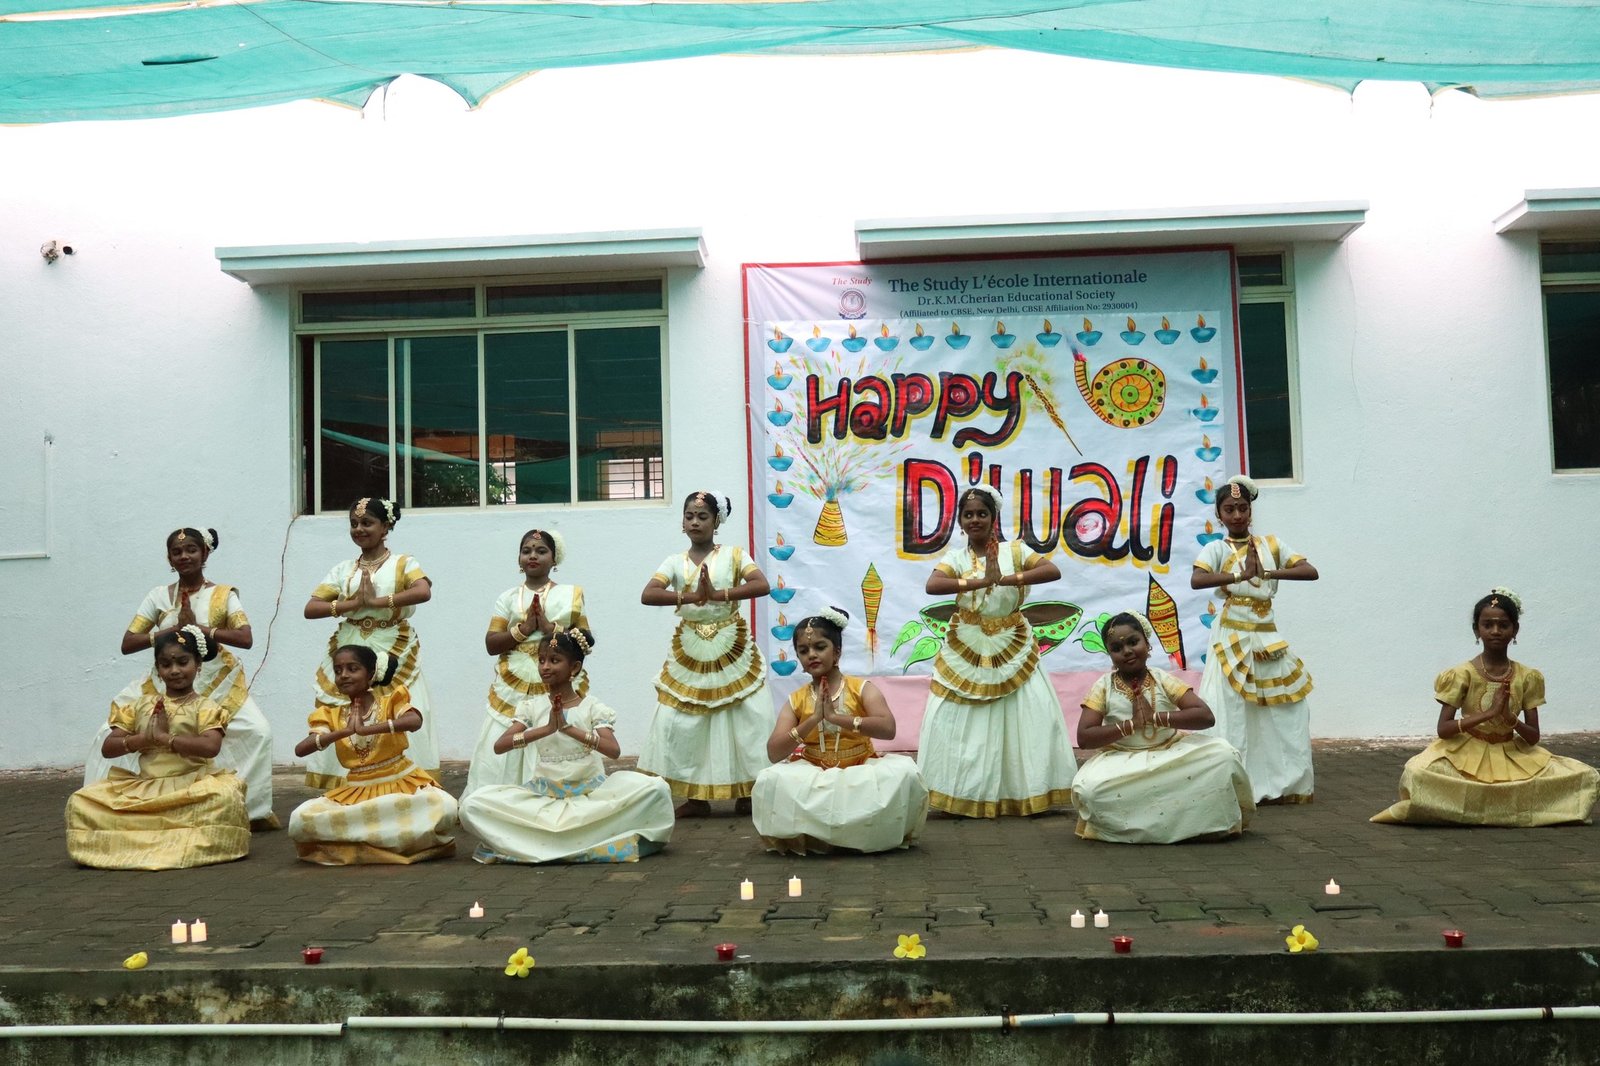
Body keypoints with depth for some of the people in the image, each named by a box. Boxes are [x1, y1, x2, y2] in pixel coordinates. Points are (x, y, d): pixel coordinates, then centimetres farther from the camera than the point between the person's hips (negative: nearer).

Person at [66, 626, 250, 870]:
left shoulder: (205, 707, 0)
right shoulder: (142, 705, 13)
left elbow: (210, 746, -19)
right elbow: (107, 748, 7)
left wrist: (163, 737, -15)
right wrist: (145, 739, -9)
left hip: (191, 787, -5)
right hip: (144, 789, 5)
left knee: (226, 798, -36)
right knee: (81, 802, -12)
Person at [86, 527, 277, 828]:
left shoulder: (223, 594, -3)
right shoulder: (158, 595, 3)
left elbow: (246, 638, -15)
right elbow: (127, 644, -1)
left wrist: (199, 628, -22)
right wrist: (170, 631, -15)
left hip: (216, 683, -2)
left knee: (258, 732, -21)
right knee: (113, 733, -10)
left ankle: (251, 809, -2)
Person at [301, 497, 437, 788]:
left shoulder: (403, 564, 4)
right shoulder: (343, 569, 13)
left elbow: (424, 592, -17)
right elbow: (311, 608, 3)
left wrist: (377, 601, -16)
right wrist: (355, 604, -9)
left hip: (394, 658, -3)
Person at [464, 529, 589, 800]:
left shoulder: (570, 595, 4)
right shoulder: (508, 598, 8)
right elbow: (491, 645, 1)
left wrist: (551, 628, -13)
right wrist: (523, 629, -12)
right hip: (514, 689, 2)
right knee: (501, 756, 0)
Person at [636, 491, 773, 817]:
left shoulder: (733, 555, -1)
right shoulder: (674, 563, 3)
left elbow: (762, 585, -17)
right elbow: (647, 596, -13)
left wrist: (719, 594, -26)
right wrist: (691, 597, -27)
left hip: (733, 649, -2)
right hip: (690, 651, 2)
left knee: (747, 719, -2)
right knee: (681, 722, 0)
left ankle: (746, 794, 11)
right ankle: (696, 797, 12)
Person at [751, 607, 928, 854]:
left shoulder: (861, 688, -5)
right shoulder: (796, 700, 0)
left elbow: (888, 729, -23)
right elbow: (774, 754, -11)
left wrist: (835, 716, -27)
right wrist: (813, 719, -21)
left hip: (861, 771, -1)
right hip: (815, 776, 1)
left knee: (904, 771, -30)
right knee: (770, 779, -28)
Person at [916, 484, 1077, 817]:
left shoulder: (1014, 550, -1)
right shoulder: (955, 557, -2)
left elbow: (1053, 571, -16)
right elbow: (931, 585, -21)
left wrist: (1005, 579, -26)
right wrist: (981, 581, -30)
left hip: (1013, 647, 0)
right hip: (967, 649, 0)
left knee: (1030, 715, -3)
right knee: (959, 720, -2)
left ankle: (1027, 792, 8)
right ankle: (963, 795, 7)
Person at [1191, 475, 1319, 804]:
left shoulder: (1270, 544, 9)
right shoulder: (1217, 548, -3)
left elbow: (1311, 572, -2)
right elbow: (1196, 580, -22)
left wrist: (1268, 572, -16)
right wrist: (1241, 575, -31)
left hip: (1268, 637, 4)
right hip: (1233, 638, -4)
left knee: (1286, 714, 5)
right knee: (1232, 714, -7)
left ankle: (1285, 783, 16)